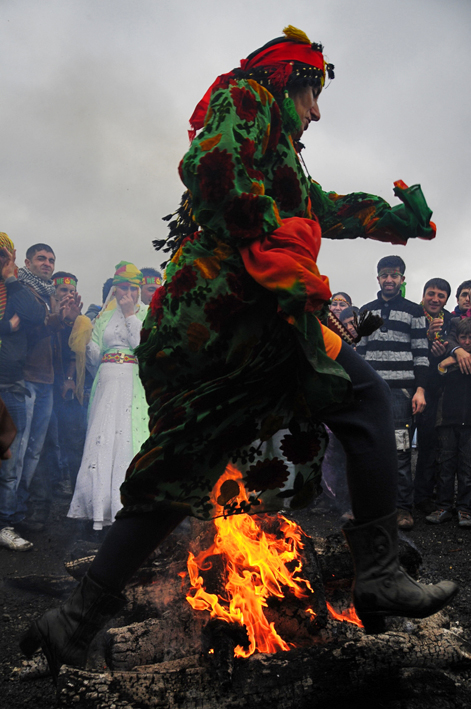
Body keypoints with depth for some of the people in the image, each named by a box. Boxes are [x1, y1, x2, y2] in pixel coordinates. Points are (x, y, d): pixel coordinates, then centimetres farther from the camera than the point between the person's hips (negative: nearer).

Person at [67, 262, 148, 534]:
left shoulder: (146, 314, 10)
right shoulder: (104, 316, 18)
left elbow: (143, 344, -7)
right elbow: (95, 355, 15)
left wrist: (130, 314, -5)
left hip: (134, 384, -2)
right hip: (108, 382, 3)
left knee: (127, 437, -9)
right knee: (102, 437, -6)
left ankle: (125, 505, -4)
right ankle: (101, 508, 0)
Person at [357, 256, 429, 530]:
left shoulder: (414, 311, 8)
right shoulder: (366, 311, 17)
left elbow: (421, 353, 3)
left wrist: (420, 390, -7)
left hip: (401, 389, -3)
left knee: (401, 449, -6)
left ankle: (404, 507, 1)